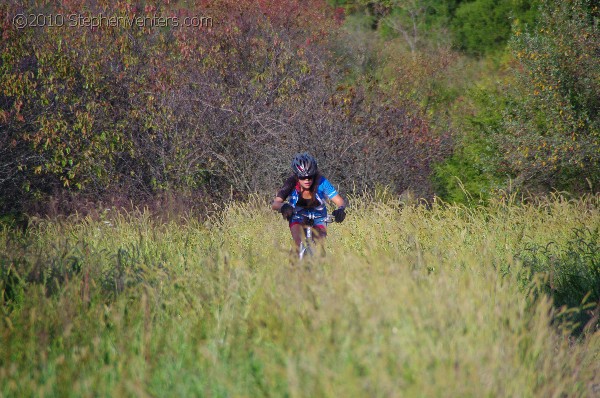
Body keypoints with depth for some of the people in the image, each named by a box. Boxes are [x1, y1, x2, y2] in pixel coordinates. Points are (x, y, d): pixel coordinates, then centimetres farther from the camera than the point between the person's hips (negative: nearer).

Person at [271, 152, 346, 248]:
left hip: (318, 219, 1)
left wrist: (340, 210, -52)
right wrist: (283, 206, -57)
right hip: (298, 217, 0)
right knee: (299, 245, -24)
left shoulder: (321, 183, -26)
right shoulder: (292, 183, -26)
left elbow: (340, 202, -28)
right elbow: (275, 204, -34)